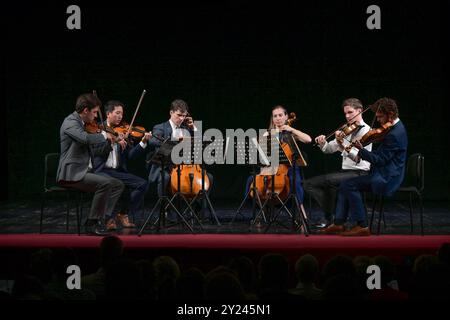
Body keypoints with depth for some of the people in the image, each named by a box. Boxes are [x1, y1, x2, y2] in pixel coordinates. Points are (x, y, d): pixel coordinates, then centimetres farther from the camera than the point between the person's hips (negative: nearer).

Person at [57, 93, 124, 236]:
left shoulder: (83, 124, 17)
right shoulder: (70, 122, -12)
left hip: (85, 172, 10)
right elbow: (85, 138, -32)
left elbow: (93, 149, 24)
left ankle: (100, 218, -1)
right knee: (105, 183, -27)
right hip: (72, 173, -10)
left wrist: (113, 141, 12)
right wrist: (104, 135, -15)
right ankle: (92, 224, -18)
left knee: (118, 185, 4)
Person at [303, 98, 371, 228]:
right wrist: (323, 144, -7)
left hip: (359, 172, -9)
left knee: (329, 179, -36)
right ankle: (333, 213, -12)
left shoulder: (365, 130, -8)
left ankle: (330, 218, -19)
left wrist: (342, 143, -36)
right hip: (345, 171, 9)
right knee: (309, 184, -4)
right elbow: (330, 149, 15)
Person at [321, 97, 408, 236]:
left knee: (349, 185, -16)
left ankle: (361, 226, -11)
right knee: (345, 184, 8)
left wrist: (361, 150, -18)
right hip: (386, 174, 11)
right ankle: (339, 223, 7)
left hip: (387, 178, -11)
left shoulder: (394, 134, -22)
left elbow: (380, 160, -21)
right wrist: (363, 154, 7)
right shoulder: (396, 128, 12)